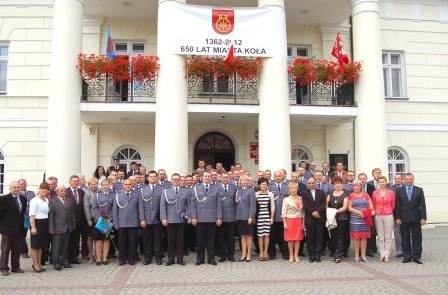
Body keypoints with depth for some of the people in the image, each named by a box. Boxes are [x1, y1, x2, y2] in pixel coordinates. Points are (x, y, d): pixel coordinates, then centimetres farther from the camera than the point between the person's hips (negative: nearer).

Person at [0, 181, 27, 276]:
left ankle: (15, 267, 23)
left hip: (19, 229, 5)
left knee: (17, 250, 13)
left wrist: (22, 223, 9)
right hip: (8, 229, -5)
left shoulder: (23, 199, 6)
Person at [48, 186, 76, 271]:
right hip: (58, 228, -5)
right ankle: (56, 263, 12)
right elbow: (50, 215, -7)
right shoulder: (53, 201, -5)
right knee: (56, 247, 2)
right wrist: (51, 228, -11)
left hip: (68, 228, 5)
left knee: (65, 246, 12)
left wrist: (73, 225, 8)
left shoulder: (70, 201, 11)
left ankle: (64, 261, 23)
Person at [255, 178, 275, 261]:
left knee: (267, 234, 2)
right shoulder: (256, 194, 3)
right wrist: (253, 217, 1)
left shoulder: (270, 194, 4)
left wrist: (272, 217, 0)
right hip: (259, 216, 0)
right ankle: (261, 253, 10)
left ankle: (265, 252, 11)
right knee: (260, 235, 1)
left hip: (268, 216, 0)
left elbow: (272, 207, 5)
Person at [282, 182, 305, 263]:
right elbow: (284, 212, -4)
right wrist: (284, 223, -10)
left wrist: (303, 222, 7)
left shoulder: (300, 199, 9)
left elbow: (302, 211, 11)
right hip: (290, 220, -3)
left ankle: (296, 255, 11)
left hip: (299, 221, 3)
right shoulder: (286, 199, -1)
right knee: (290, 238, 0)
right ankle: (291, 255, 10)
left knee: (298, 238, 3)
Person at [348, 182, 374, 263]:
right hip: (355, 219, -1)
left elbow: (371, 205, 7)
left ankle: (363, 255, 9)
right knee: (356, 237, -1)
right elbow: (349, 208, -1)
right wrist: (358, 212, -14)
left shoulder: (365, 194, 10)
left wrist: (367, 212, -11)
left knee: (364, 237, 3)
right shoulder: (351, 196, 5)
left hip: (365, 219, 1)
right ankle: (357, 255, 7)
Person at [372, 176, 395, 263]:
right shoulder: (375, 193, 2)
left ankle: (387, 255, 9)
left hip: (388, 216, -1)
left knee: (388, 237, 2)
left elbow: (393, 205, 9)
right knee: (380, 237, 5)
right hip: (378, 217, 1)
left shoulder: (391, 192, 0)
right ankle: (382, 255, 11)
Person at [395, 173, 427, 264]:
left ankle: (416, 256, 11)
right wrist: (397, 217, -4)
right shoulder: (399, 190, 4)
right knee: (405, 239, 5)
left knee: (417, 238, 3)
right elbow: (397, 205, 2)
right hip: (404, 219, 0)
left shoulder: (419, 190, 4)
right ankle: (407, 256, 14)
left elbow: (422, 205, 1)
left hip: (416, 219, 0)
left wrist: (423, 218, -6)